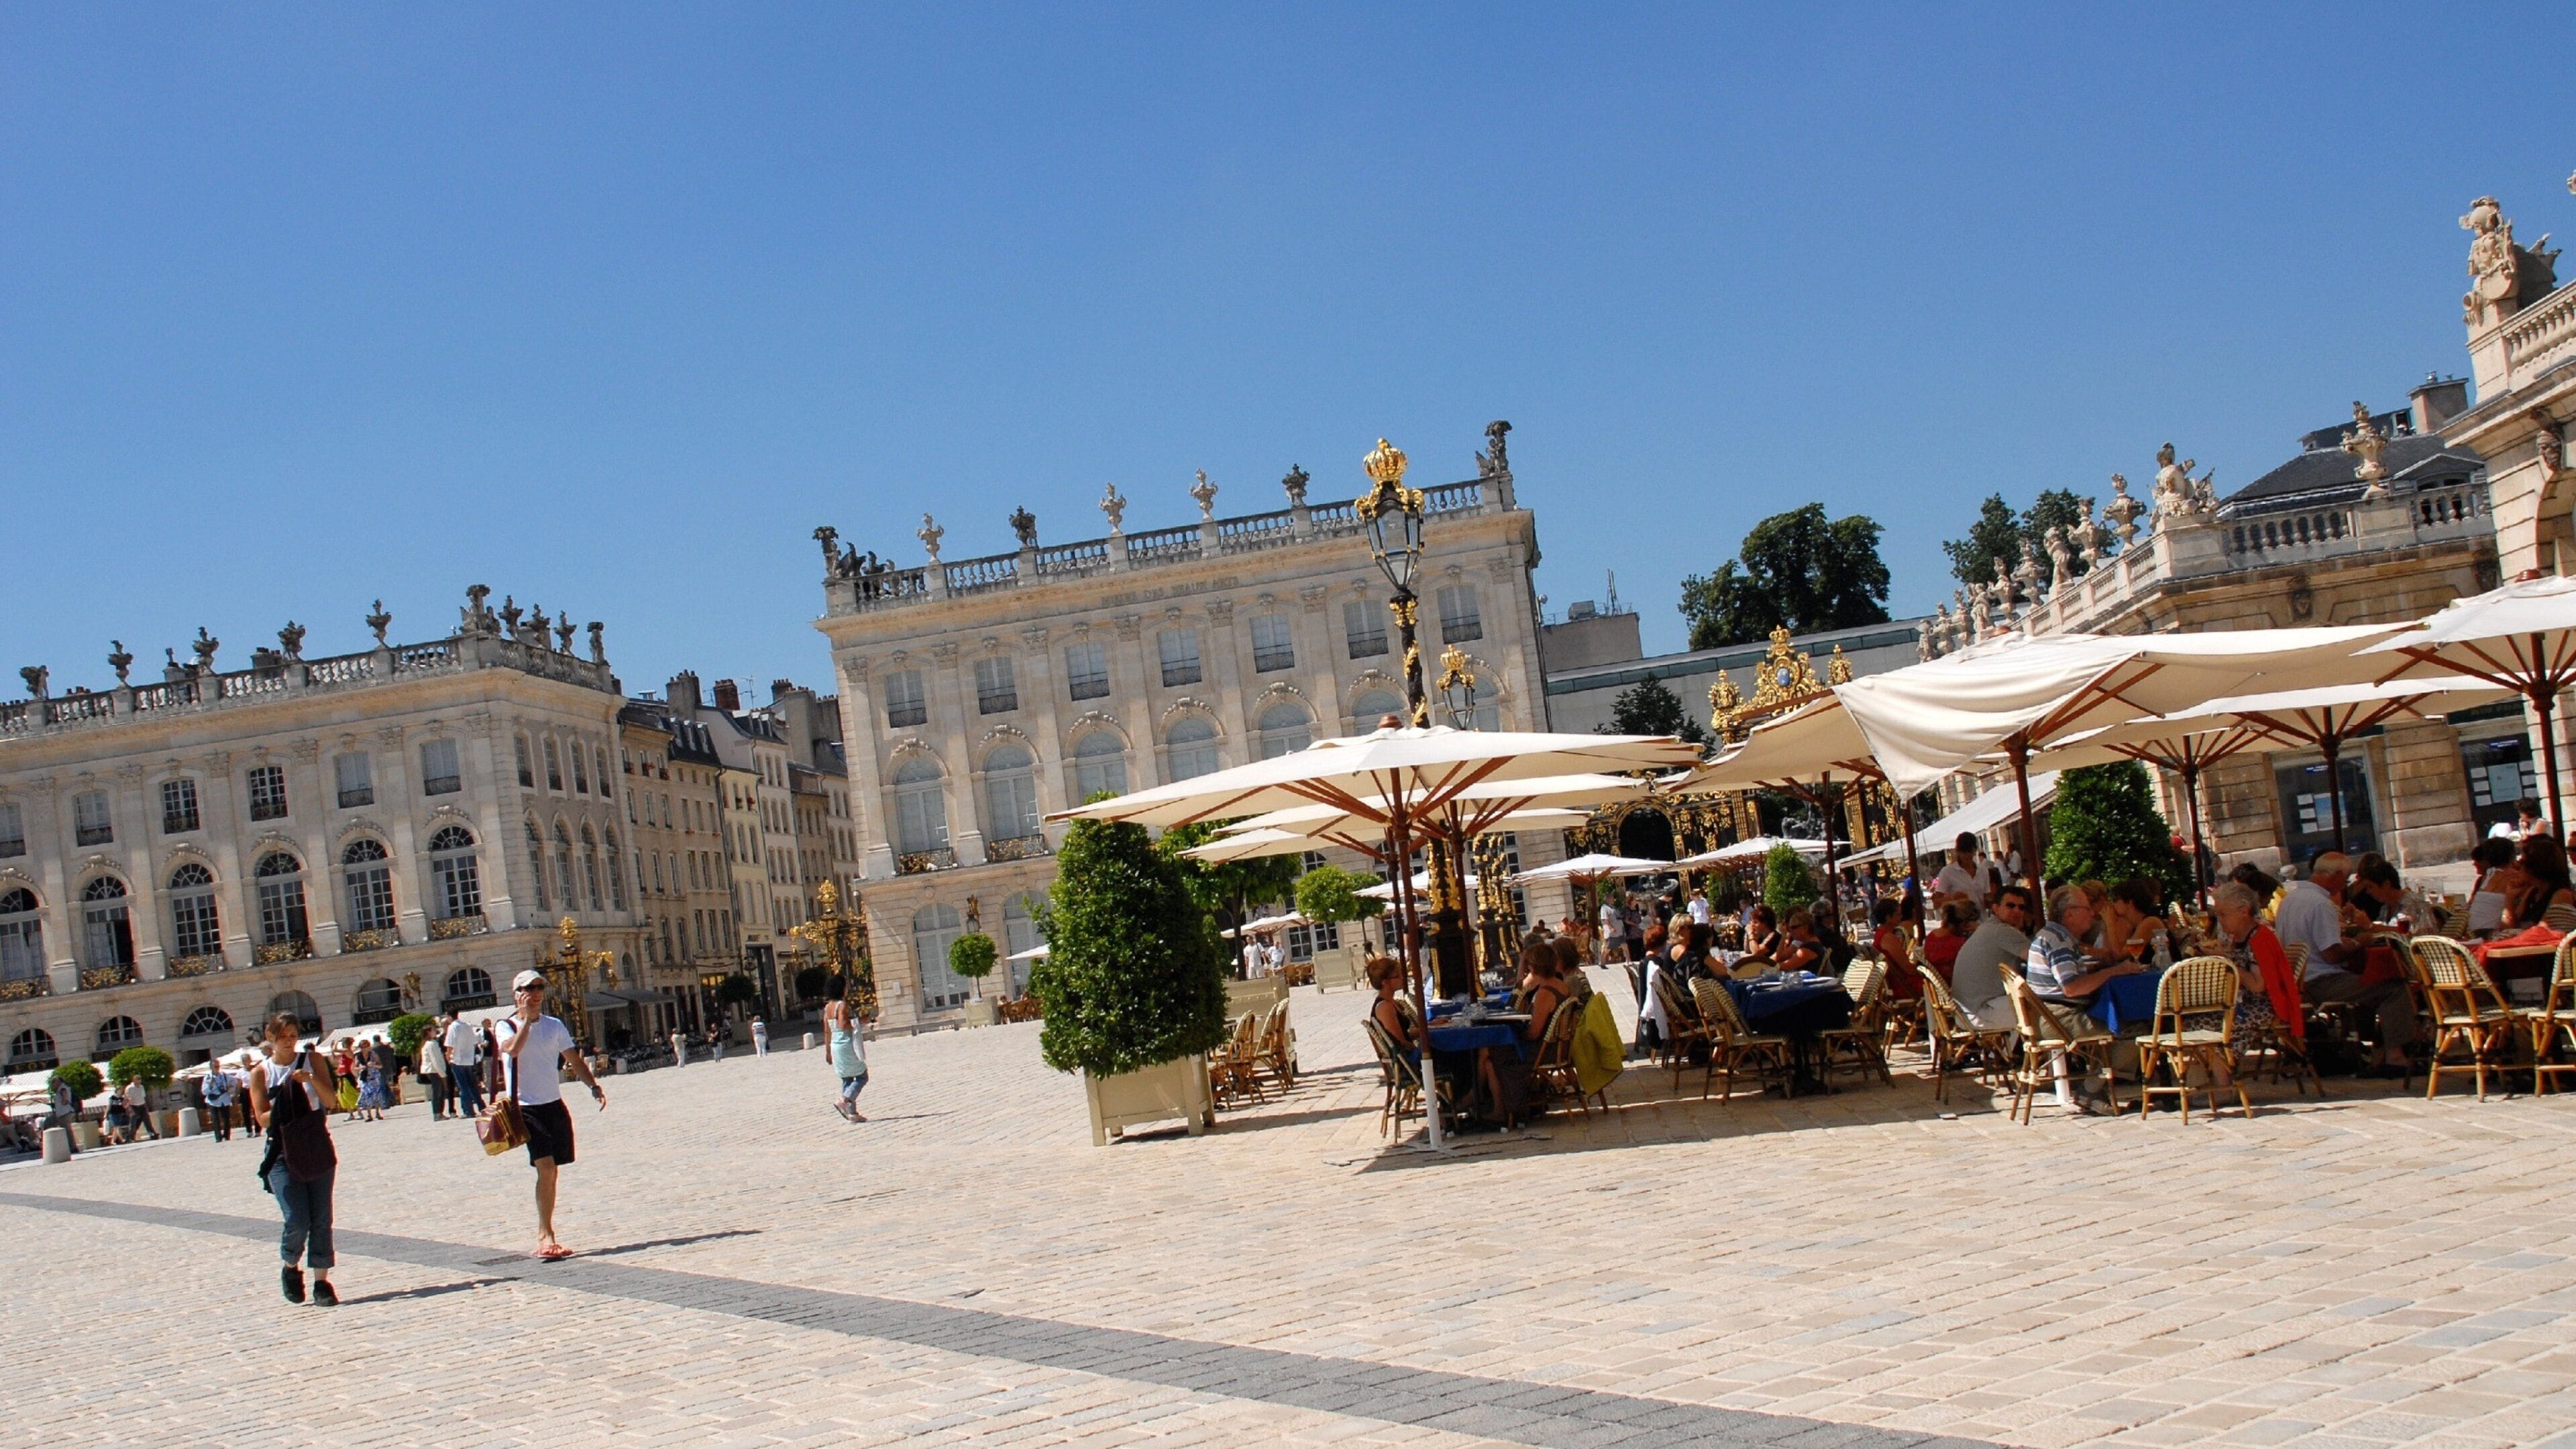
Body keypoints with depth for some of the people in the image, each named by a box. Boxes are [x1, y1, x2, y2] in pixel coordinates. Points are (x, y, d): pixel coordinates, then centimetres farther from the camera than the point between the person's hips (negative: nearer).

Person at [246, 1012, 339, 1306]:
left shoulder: (313, 1060, 6)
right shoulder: (261, 1073, 4)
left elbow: (331, 1099, -2)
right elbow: (262, 1118, -1)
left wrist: (311, 1079, -18)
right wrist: (282, 1109, -19)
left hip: (317, 1148, 1)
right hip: (283, 1152, -1)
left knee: (321, 1220, 0)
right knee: (297, 1221, -9)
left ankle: (322, 1281, 7)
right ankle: (290, 1269, 18)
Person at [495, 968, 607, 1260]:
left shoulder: (555, 1026, 10)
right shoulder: (506, 1026, -2)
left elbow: (574, 1059, 13)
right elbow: (513, 1048, -24)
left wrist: (594, 1085, -1)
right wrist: (527, 1017, -17)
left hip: (555, 1105, 5)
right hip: (526, 1107, -5)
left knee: (551, 1170, 8)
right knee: (546, 1167, -18)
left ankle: (544, 1237, 19)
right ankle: (546, 1236, -16)